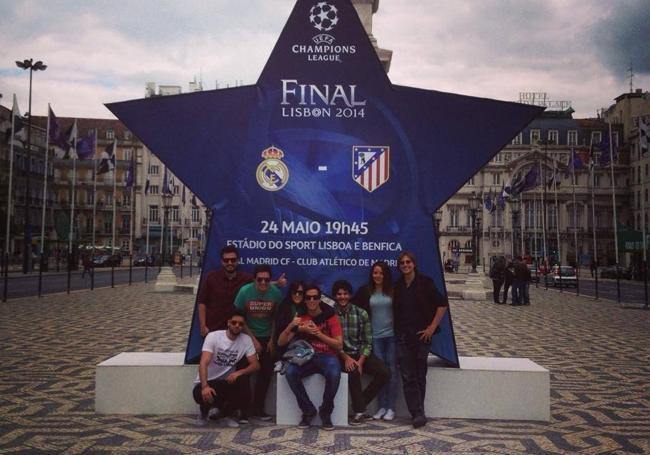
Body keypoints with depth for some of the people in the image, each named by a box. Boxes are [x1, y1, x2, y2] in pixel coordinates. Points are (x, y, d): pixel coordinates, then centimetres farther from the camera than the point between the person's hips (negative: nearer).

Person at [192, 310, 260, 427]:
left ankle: (226, 413, 10)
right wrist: (205, 386, -43)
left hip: (226, 382, 2)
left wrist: (239, 372, -31)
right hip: (207, 382, -2)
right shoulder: (213, 336, -16)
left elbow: (255, 365, -10)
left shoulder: (246, 340, -7)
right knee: (200, 395, -34)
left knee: (244, 397, -26)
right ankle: (204, 411, 7)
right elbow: (203, 363, -26)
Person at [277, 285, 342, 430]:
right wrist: (290, 326, -16)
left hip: (327, 356, -2)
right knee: (290, 372, -29)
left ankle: (325, 412, -9)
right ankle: (308, 411, -8)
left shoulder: (330, 316, -1)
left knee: (334, 374, -36)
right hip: (306, 357, 2)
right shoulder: (300, 318, 8)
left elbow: (339, 345, -6)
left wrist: (318, 333, -16)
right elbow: (281, 343, 4)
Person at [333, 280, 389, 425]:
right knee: (353, 371, -34)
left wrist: (361, 361, -14)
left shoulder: (361, 313, 1)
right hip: (341, 355, -3)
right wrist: (346, 357, -18)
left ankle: (360, 403, -3)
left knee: (384, 373, -18)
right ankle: (359, 411, -17)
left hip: (361, 354, 3)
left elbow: (368, 342, -1)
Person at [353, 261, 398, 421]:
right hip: (375, 337, 1)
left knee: (392, 370, 2)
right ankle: (381, 406, 13)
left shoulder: (393, 291, 0)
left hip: (392, 335, -1)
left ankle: (391, 407, 10)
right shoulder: (365, 291, 3)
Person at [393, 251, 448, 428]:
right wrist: (396, 330, 8)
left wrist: (432, 327, -8)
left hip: (421, 335, -3)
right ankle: (418, 414, 3)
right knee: (408, 376, -2)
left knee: (420, 374, 7)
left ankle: (418, 412, 18)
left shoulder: (425, 282, -4)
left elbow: (442, 305, -5)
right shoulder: (397, 286, 8)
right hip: (402, 336, 3)